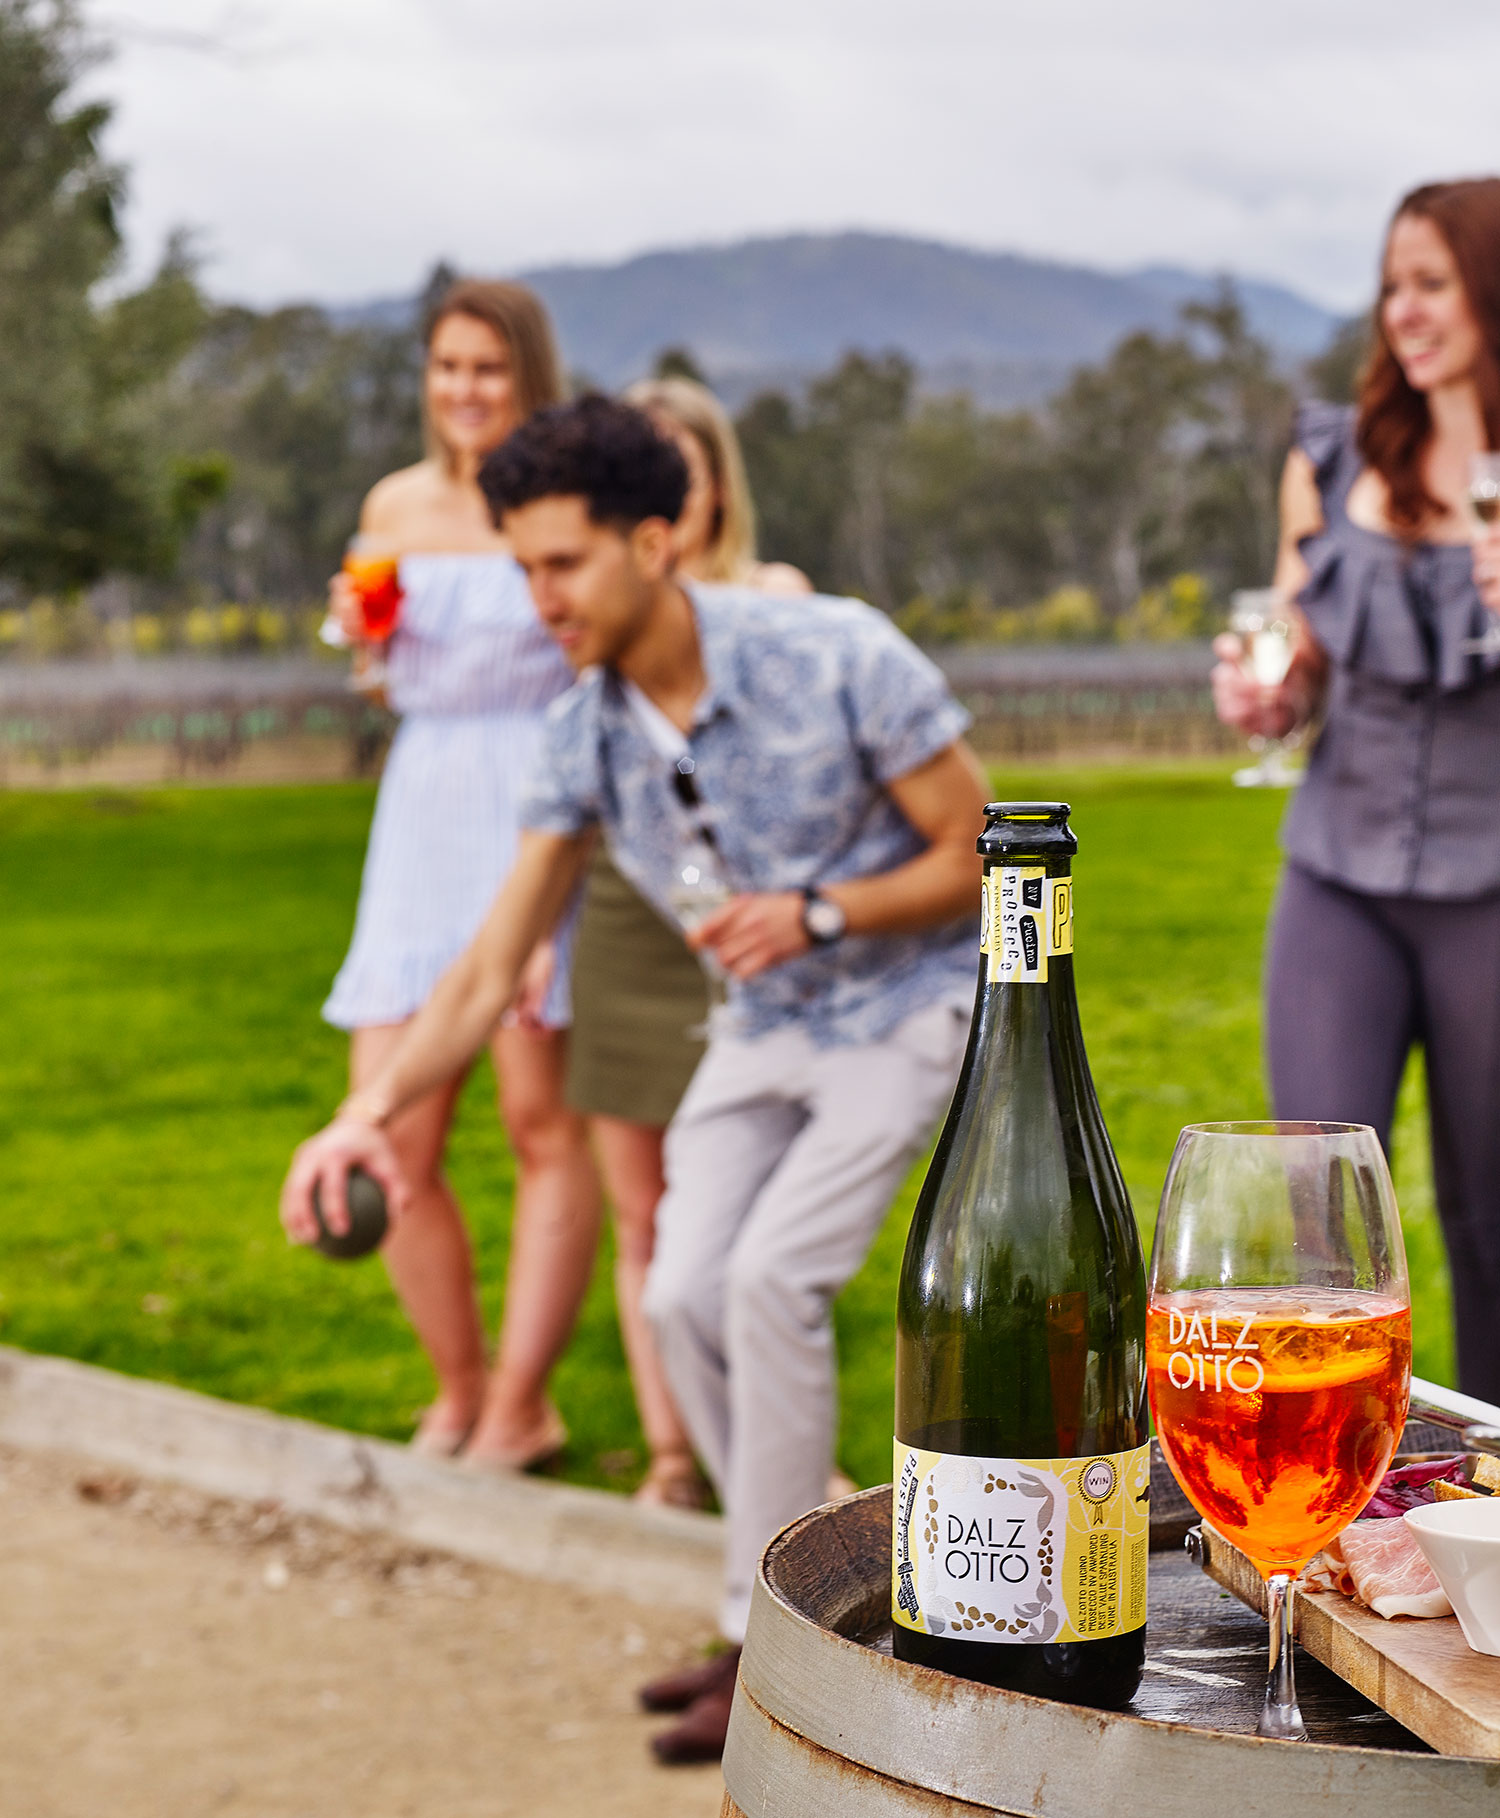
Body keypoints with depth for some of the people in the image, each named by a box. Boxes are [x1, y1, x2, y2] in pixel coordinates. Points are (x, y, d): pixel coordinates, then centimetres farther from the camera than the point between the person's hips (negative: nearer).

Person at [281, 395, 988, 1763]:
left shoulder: (835, 659, -25)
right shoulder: (586, 737, -11)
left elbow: (977, 858, -16)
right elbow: (493, 967, -11)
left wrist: (818, 912, -30)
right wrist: (373, 1108, -27)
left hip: (905, 1007, -5)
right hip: (764, 1025, 6)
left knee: (772, 1275, -20)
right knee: (684, 1293, -5)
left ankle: (769, 1640, -6)